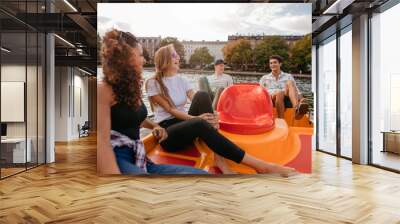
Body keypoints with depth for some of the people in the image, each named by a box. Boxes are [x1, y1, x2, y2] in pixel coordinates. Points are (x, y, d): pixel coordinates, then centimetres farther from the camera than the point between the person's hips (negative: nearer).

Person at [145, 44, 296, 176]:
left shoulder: (181, 80, 10)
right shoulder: (153, 83, -6)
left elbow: (196, 102, -1)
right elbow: (170, 109, -13)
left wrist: (212, 116, -22)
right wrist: (196, 118, -26)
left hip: (186, 126, 5)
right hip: (167, 133, -5)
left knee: (202, 96, -23)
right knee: (201, 125, -37)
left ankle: (217, 158, -29)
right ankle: (260, 165, -40)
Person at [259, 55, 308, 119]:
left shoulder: (288, 77, 24)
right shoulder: (264, 78, 24)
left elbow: (297, 92, 19)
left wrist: (301, 98, -4)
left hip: (287, 100, 1)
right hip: (271, 101, -1)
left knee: (289, 83, -27)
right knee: (279, 93, -36)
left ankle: (297, 108, -54)